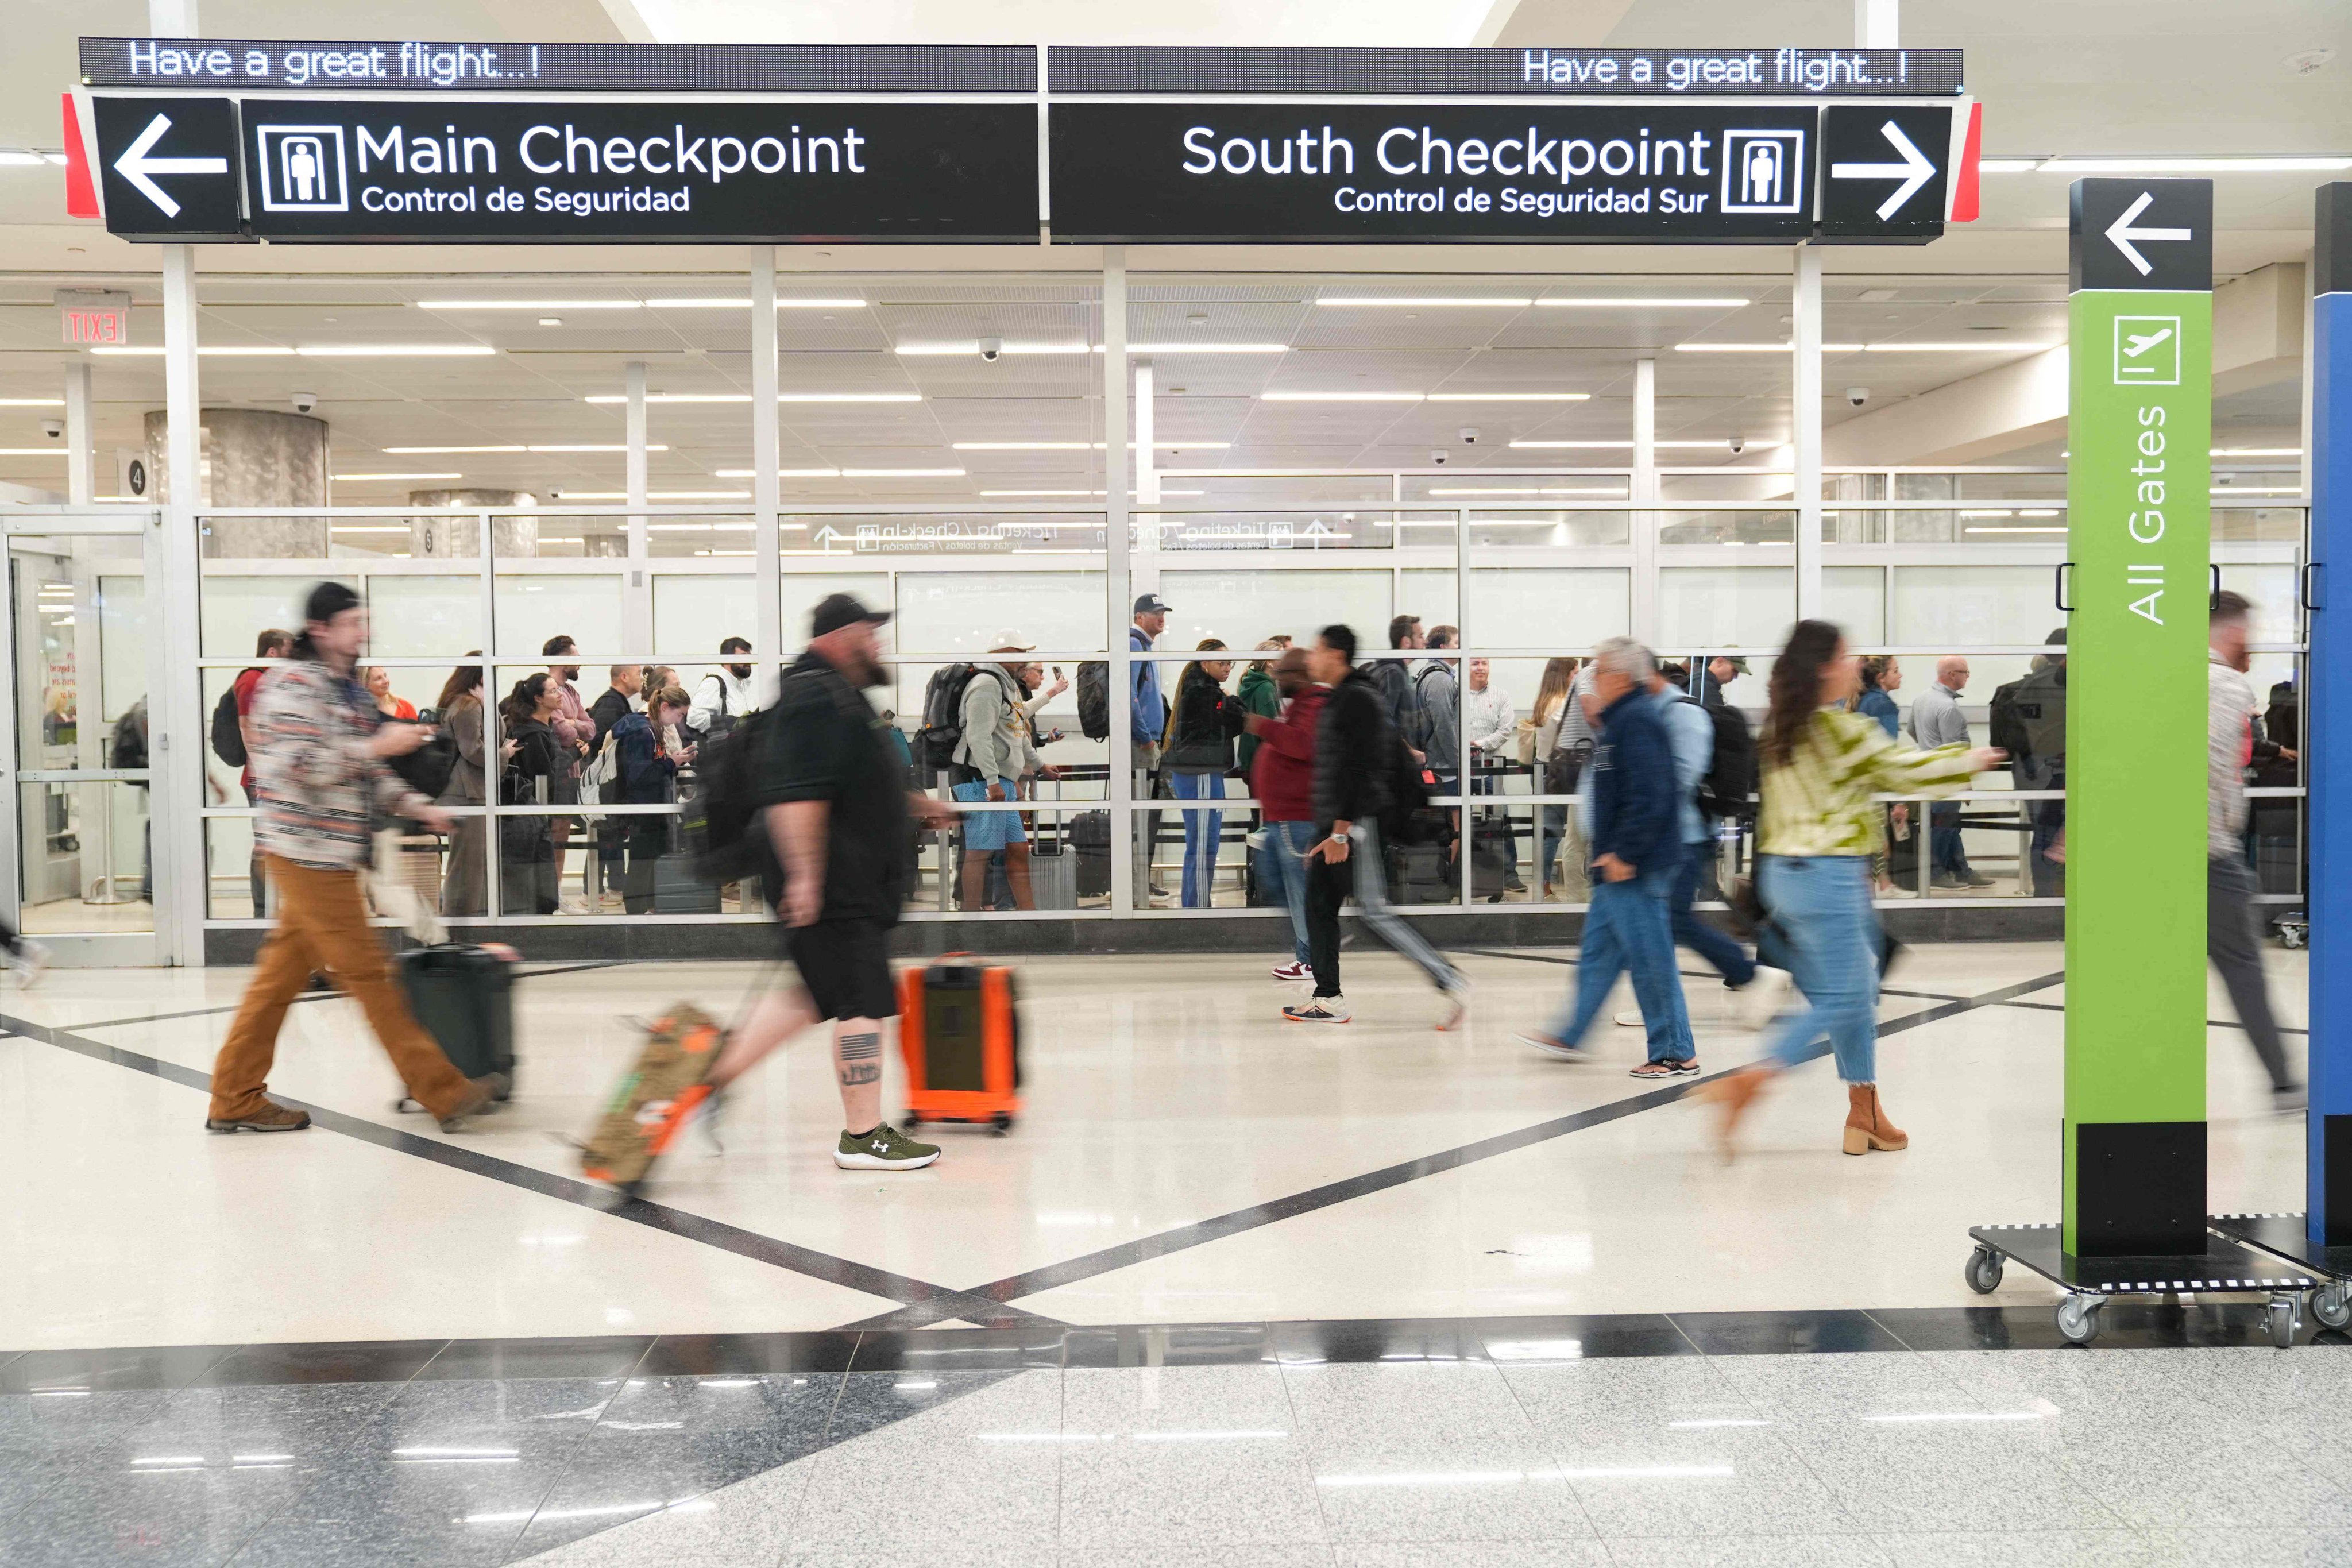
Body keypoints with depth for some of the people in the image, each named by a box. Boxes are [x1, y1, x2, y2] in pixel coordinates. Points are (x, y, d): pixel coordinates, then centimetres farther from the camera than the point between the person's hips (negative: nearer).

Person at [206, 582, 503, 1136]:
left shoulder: (347, 690, 18)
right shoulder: (294, 684, -11)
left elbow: (367, 773, 24)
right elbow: (297, 766, -21)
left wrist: (416, 806, 12)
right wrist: (379, 745, -20)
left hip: (328, 858, 9)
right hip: (309, 854, -9)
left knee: (281, 975, 12)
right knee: (368, 975, -5)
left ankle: (235, 1100, 19)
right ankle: (445, 1094, -4)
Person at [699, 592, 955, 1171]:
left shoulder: (836, 694, 19)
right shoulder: (816, 698, -17)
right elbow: (795, 795, -26)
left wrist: (913, 802, 35)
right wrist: (804, 876, -29)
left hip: (851, 880, 11)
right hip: (833, 885, -11)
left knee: (818, 990, 18)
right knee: (863, 1002, -5)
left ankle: (719, 1072, 23)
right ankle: (863, 1135, 4)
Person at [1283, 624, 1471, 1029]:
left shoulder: (1357, 699, -14)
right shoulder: (1340, 699, 18)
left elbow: (1357, 768, -21)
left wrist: (1341, 831, -24)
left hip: (1356, 823, -10)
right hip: (1335, 824, 10)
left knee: (1373, 910, -10)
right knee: (1318, 906, 8)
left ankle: (1448, 980, -6)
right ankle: (1328, 999, 12)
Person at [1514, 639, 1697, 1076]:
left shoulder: (1636, 721, -17)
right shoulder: (1624, 718, 15)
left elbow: (1649, 797, -25)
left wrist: (1625, 854, -23)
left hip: (1634, 866, -11)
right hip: (1620, 864, 11)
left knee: (1650, 958, -4)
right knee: (1597, 950, 17)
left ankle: (1677, 1053, 4)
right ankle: (1570, 1035, 27)